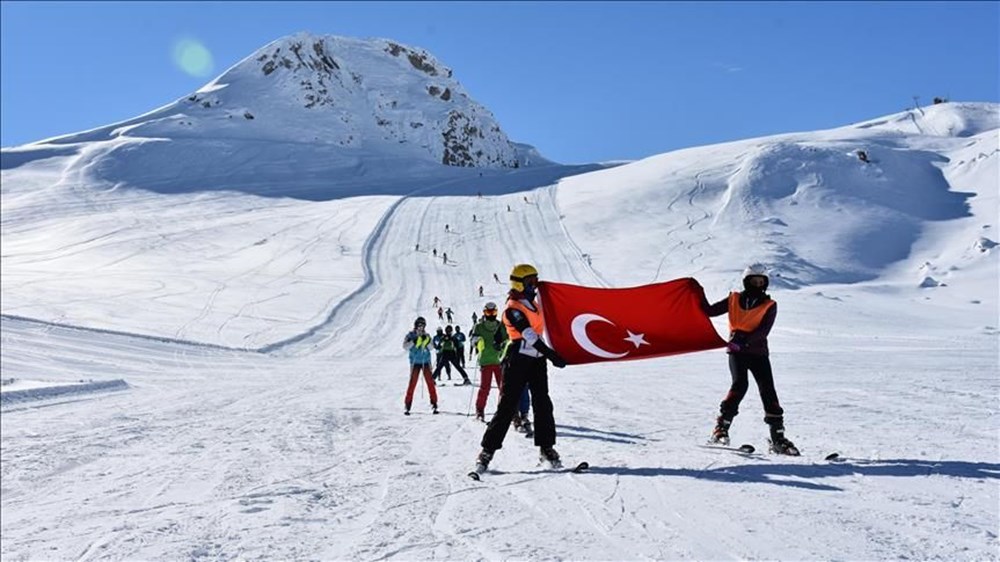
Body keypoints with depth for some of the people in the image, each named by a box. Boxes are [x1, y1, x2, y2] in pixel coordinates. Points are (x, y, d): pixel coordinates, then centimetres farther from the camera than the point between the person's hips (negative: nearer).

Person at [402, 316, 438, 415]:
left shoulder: (427, 336, 8)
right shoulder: (410, 335, 1)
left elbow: (431, 347, 0)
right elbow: (405, 346, -12)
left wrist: (427, 341, -18)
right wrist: (414, 341, -23)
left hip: (426, 362, 2)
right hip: (415, 362, -2)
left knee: (430, 382, -3)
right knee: (412, 383, -6)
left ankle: (434, 404, 3)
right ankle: (407, 405, 1)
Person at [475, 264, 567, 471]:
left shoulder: (532, 302, 14)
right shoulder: (513, 308, -12)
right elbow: (529, 335, -22)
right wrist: (551, 354, -28)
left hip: (537, 360, 8)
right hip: (518, 361, -7)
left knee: (543, 405, 5)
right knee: (507, 406, -6)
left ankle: (547, 448, 12)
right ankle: (487, 450, 0)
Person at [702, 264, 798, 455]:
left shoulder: (769, 305, 5)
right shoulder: (734, 300, 10)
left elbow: (763, 330, -9)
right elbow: (710, 311, 9)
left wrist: (745, 340, -23)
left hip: (758, 352, 1)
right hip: (736, 351, -1)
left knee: (768, 391, -6)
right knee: (739, 384, -21)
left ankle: (778, 439, 0)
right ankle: (721, 427, -14)